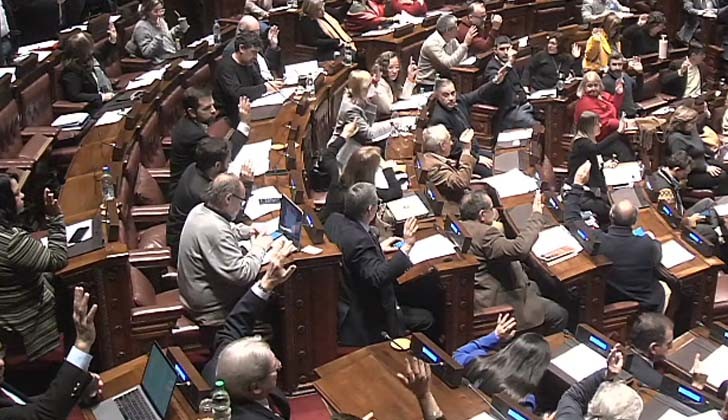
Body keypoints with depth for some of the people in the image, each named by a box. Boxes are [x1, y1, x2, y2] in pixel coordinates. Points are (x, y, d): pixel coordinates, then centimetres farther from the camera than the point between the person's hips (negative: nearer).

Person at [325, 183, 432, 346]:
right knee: (425, 319, 1)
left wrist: (378, 247, 14)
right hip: (363, 320, -10)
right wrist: (405, 247, -40)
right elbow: (377, 277, -42)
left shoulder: (335, 219, -5)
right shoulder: (359, 240, -33)